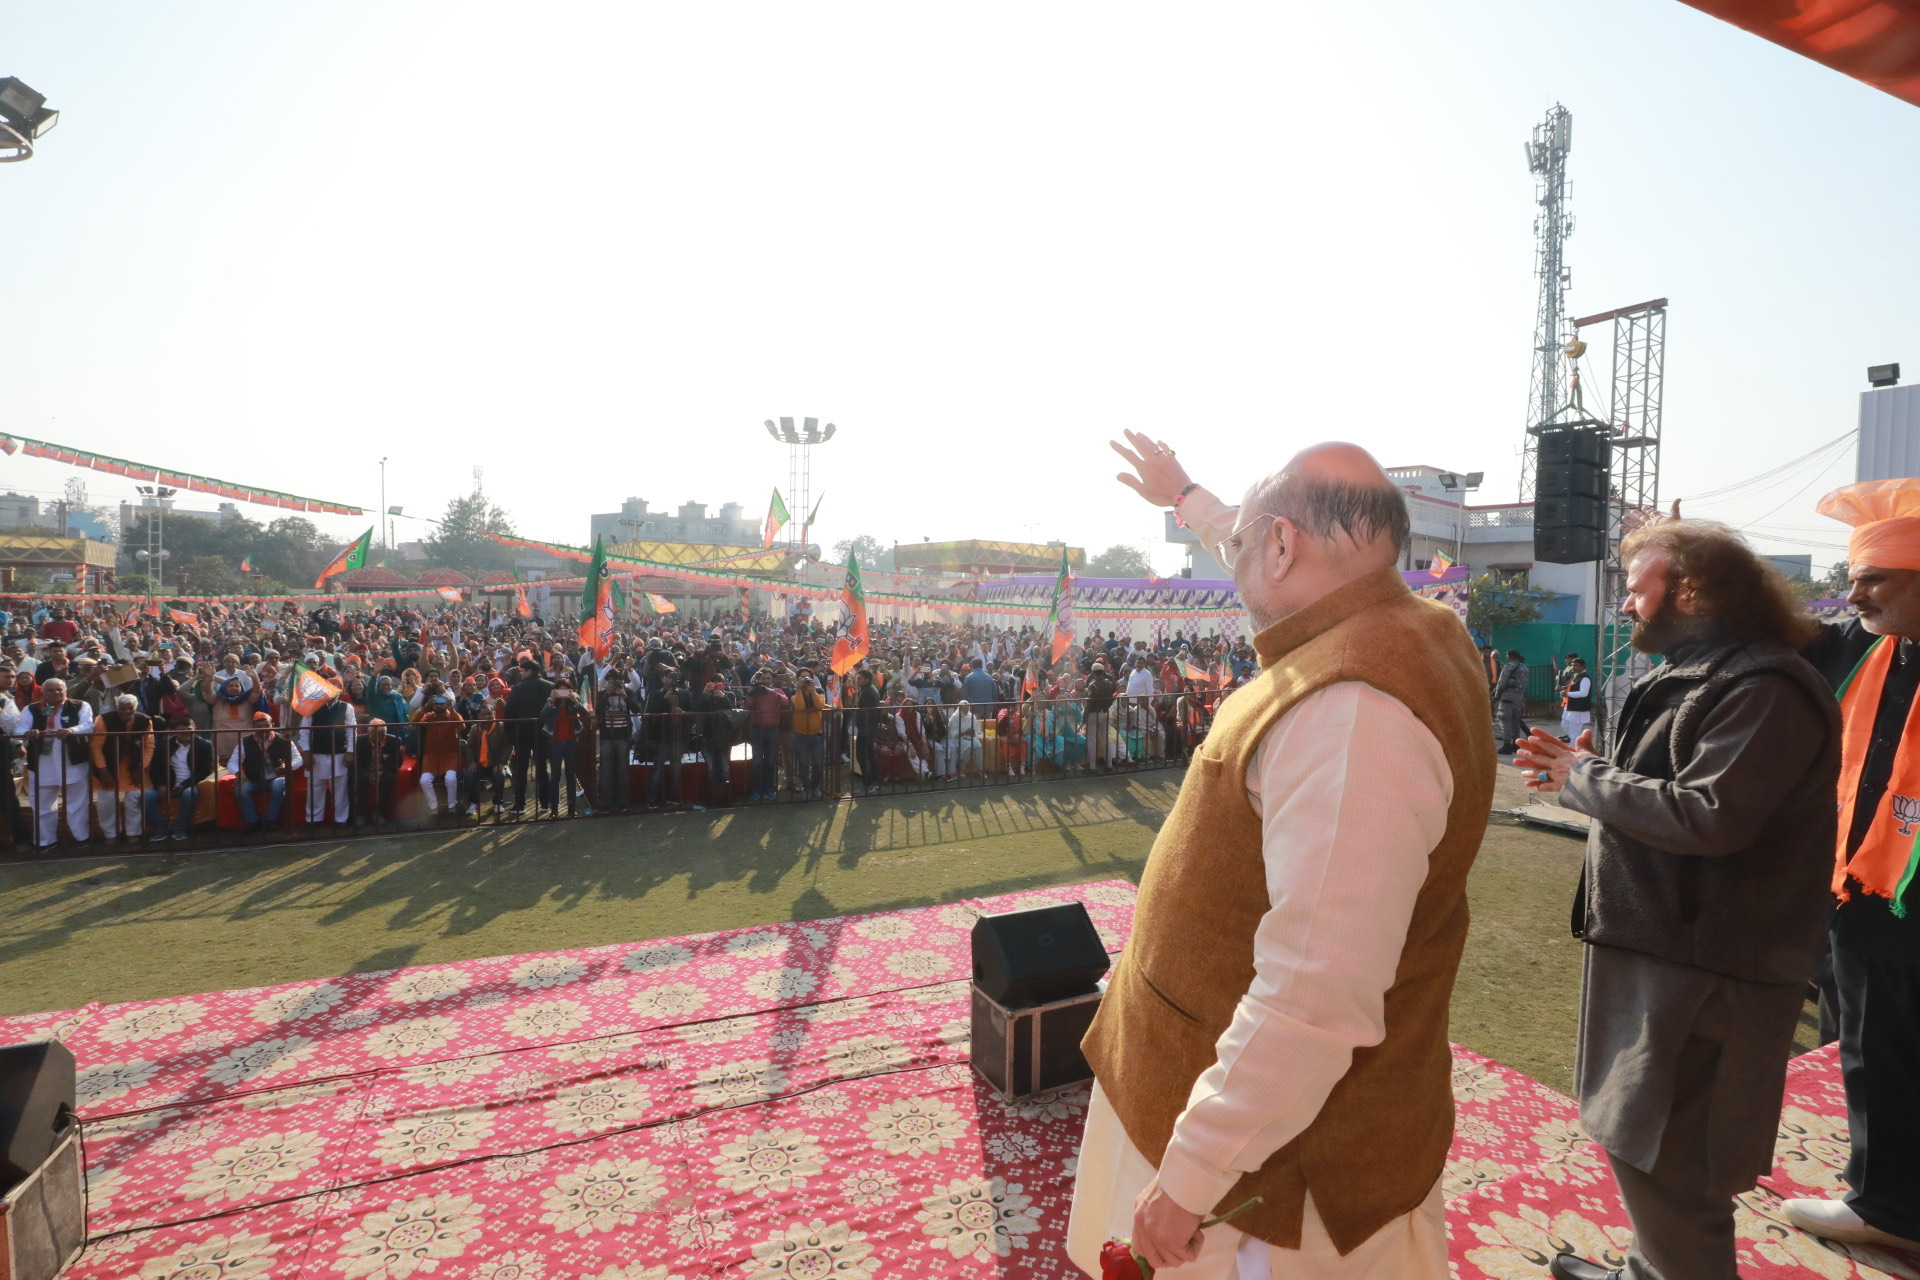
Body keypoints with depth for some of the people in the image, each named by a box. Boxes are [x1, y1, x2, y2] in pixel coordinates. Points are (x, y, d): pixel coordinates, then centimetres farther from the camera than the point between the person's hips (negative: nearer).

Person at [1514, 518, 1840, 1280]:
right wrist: (1587, 773, 0)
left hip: (1703, 969, -10)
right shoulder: (1697, 677, 16)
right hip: (1658, 946, 10)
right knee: (1644, 1144, 23)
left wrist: (1583, 776, -16)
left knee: (1663, 1163, -2)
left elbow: (1709, 815, -28)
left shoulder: (1763, 688, -18)